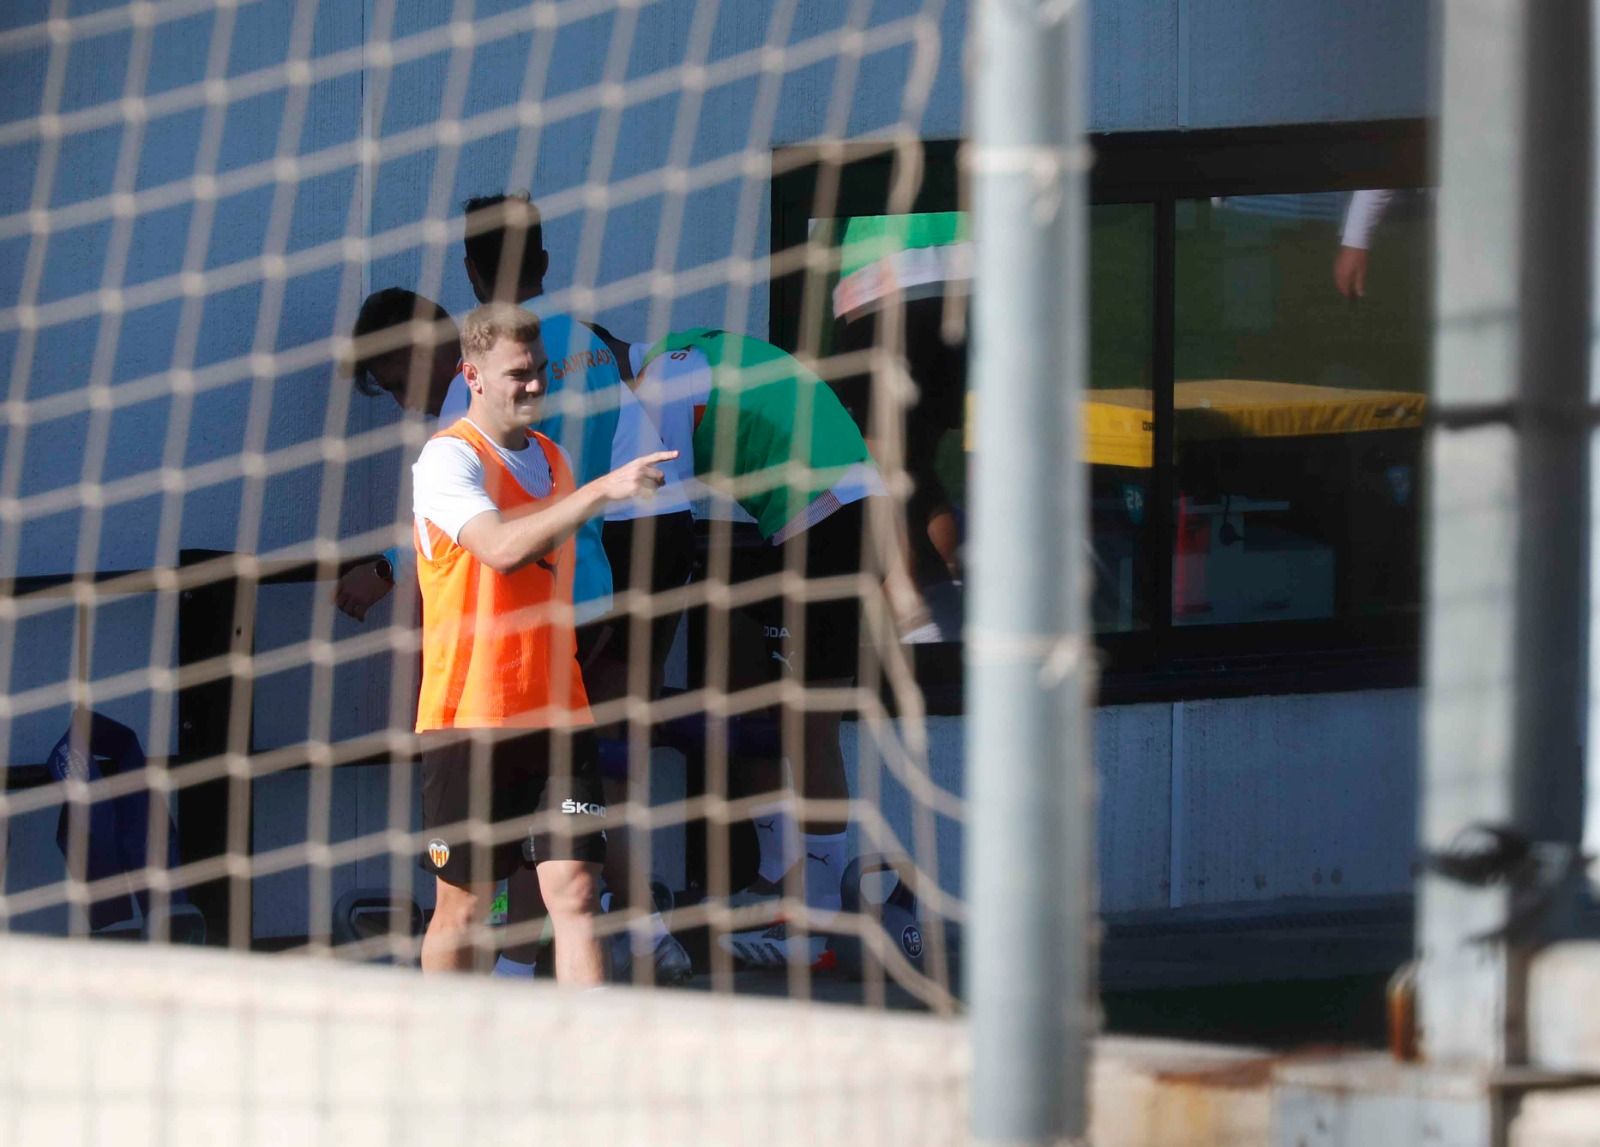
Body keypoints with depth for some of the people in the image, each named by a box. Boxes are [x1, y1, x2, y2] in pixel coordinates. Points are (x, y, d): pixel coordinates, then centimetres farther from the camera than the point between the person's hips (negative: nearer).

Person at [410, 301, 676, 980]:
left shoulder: (552, 458, 14)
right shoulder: (449, 458, -8)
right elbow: (502, 548, -27)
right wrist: (603, 490, -32)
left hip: (555, 714, 5)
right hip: (468, 718, -5)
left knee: (575, 894, -7)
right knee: (464, 905, 4)